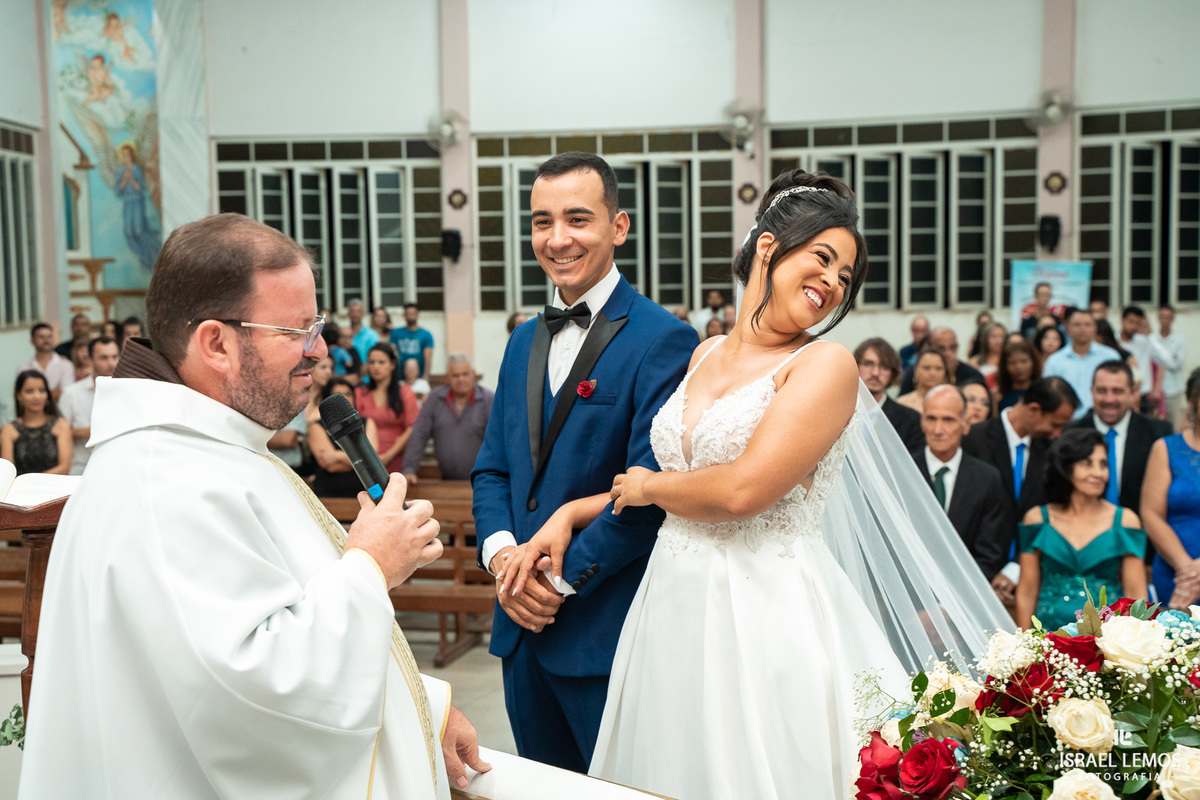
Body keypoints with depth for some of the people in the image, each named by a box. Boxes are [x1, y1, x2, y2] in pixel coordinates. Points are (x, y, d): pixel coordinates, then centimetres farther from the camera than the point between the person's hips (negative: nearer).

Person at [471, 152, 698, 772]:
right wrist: (500, 553, -4)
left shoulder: (664, 340, -12)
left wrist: (563, 577, -15)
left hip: (608, 633, -7)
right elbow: (492, 467, 14)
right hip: (522, 625, 7)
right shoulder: (524, 342, 13)